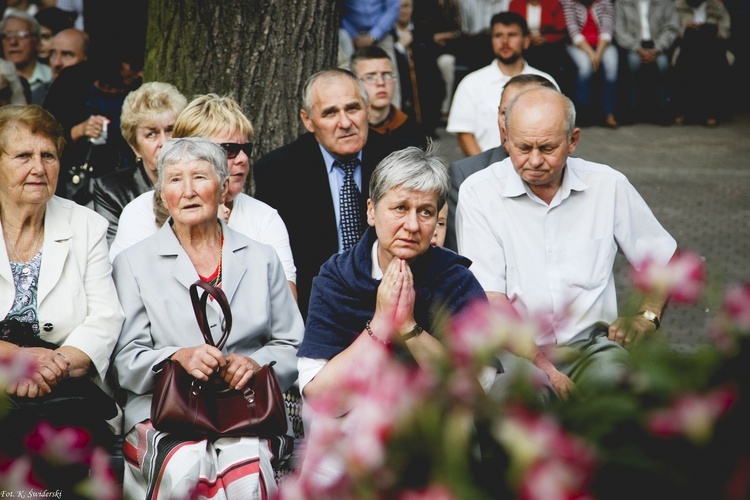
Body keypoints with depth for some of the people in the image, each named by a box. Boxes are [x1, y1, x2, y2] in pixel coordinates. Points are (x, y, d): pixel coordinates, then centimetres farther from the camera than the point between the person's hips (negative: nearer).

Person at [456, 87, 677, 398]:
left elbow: (666, 259, 21)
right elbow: (488, 298, -8)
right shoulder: (478, 193, -1)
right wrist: (543, 368, -17)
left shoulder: (608, 186, 8)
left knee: (611, 376, -33)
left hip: (590, 344, 2)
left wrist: (647, 317, 4)